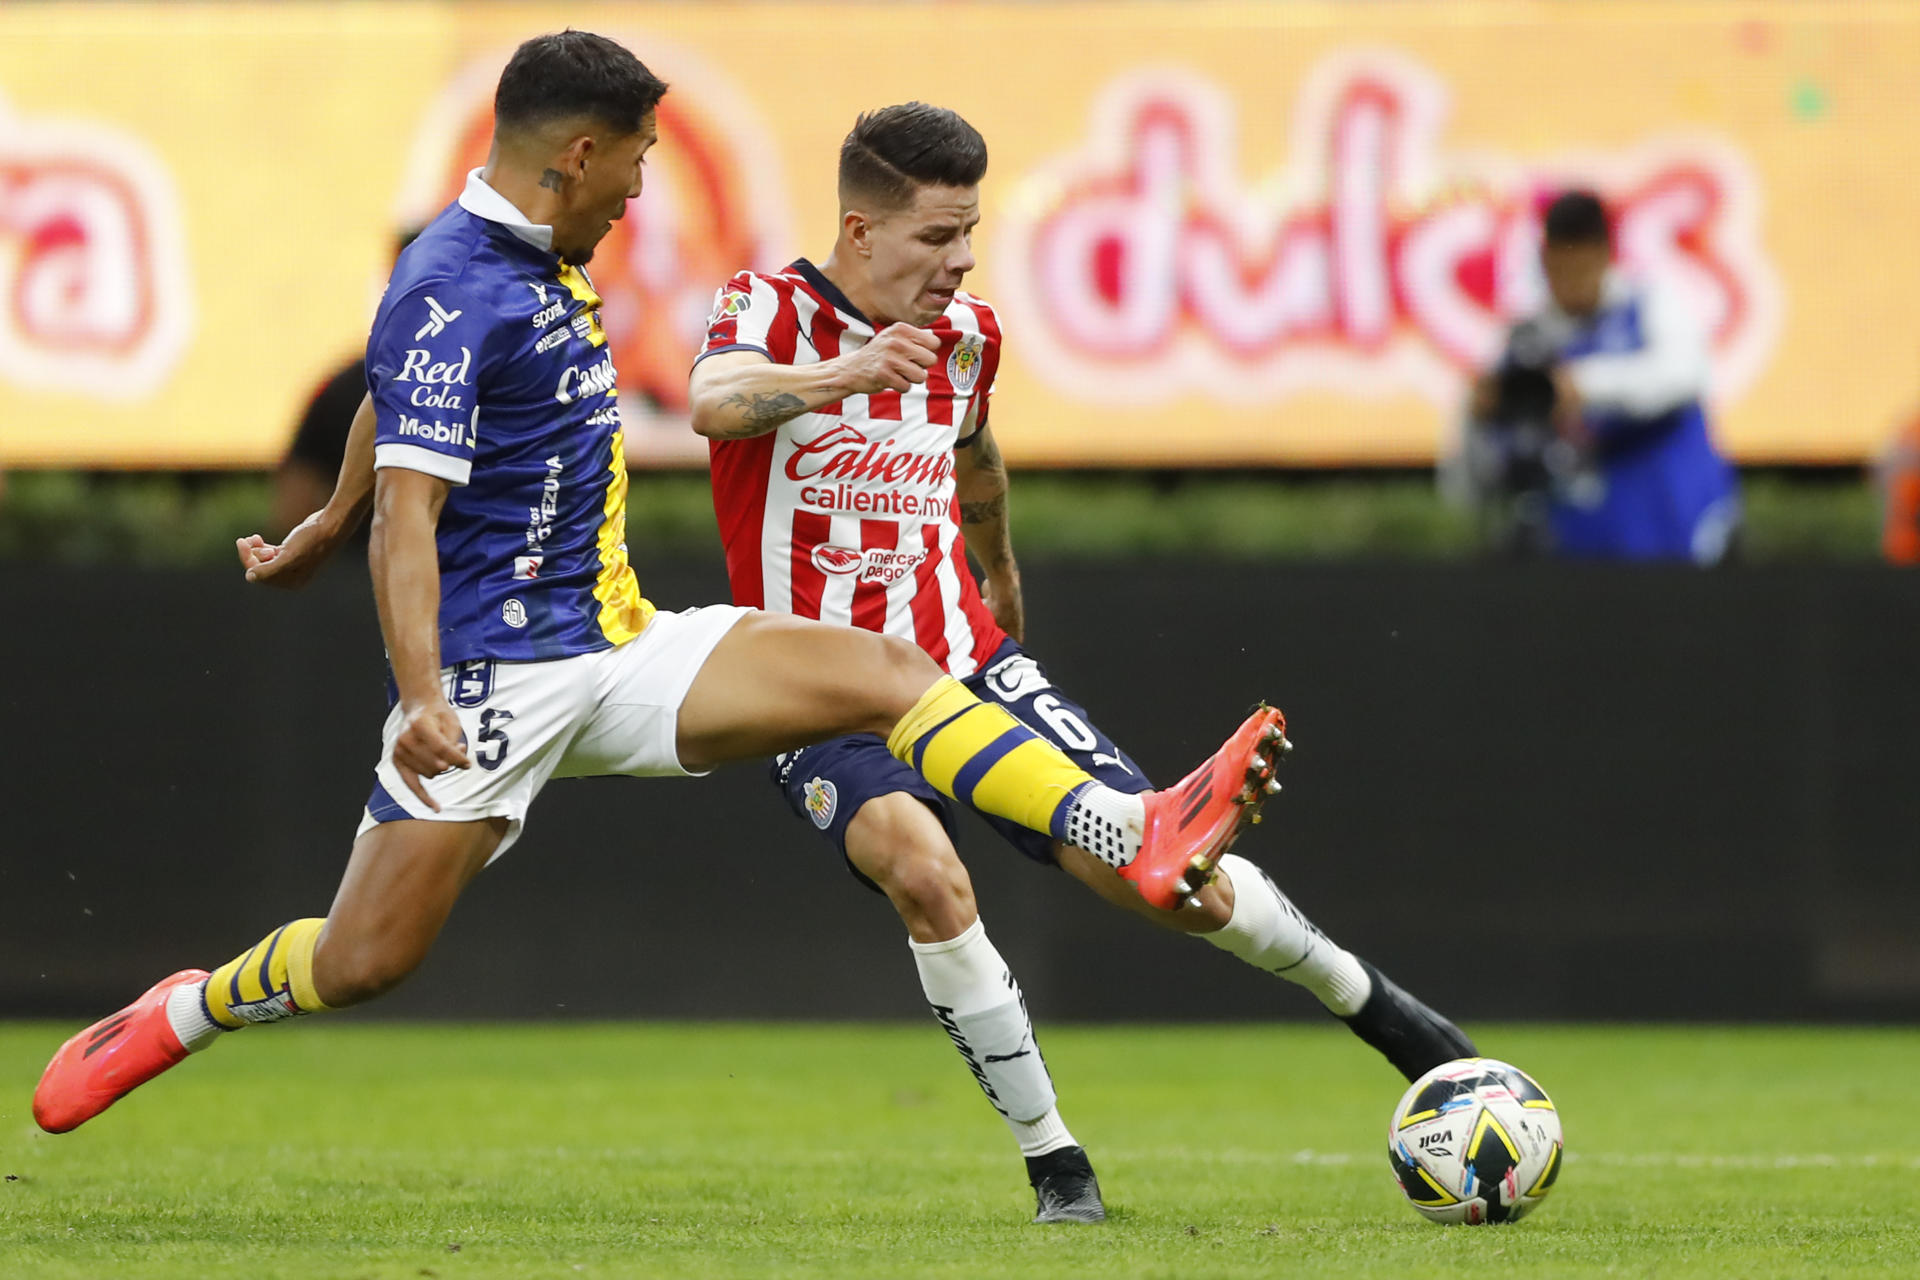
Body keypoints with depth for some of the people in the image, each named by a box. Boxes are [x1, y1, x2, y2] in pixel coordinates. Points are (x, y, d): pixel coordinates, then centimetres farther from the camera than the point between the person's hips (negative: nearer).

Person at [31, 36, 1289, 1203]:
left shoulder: (538, 262, 12)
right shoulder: (451, 291, -17)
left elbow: (392, 401, 29)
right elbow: (411, 509, -23)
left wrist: (324, 528, 44)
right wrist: (422, 697, -34)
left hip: (619, 647, 8)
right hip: (500, 669, -8)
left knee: (883, 671, -8)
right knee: (365, 959, -11)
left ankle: (1142, 840, -17)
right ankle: (179, 1016, 18)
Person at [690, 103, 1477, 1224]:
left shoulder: (966, 334, 5)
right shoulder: (773, 309, -11)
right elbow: (715, 404, -35)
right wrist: (842, 376, -54)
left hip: (967, 667, 4)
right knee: (923, 867, -34)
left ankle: (1373, 1003, 23)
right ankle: (1052, 1160, -18)